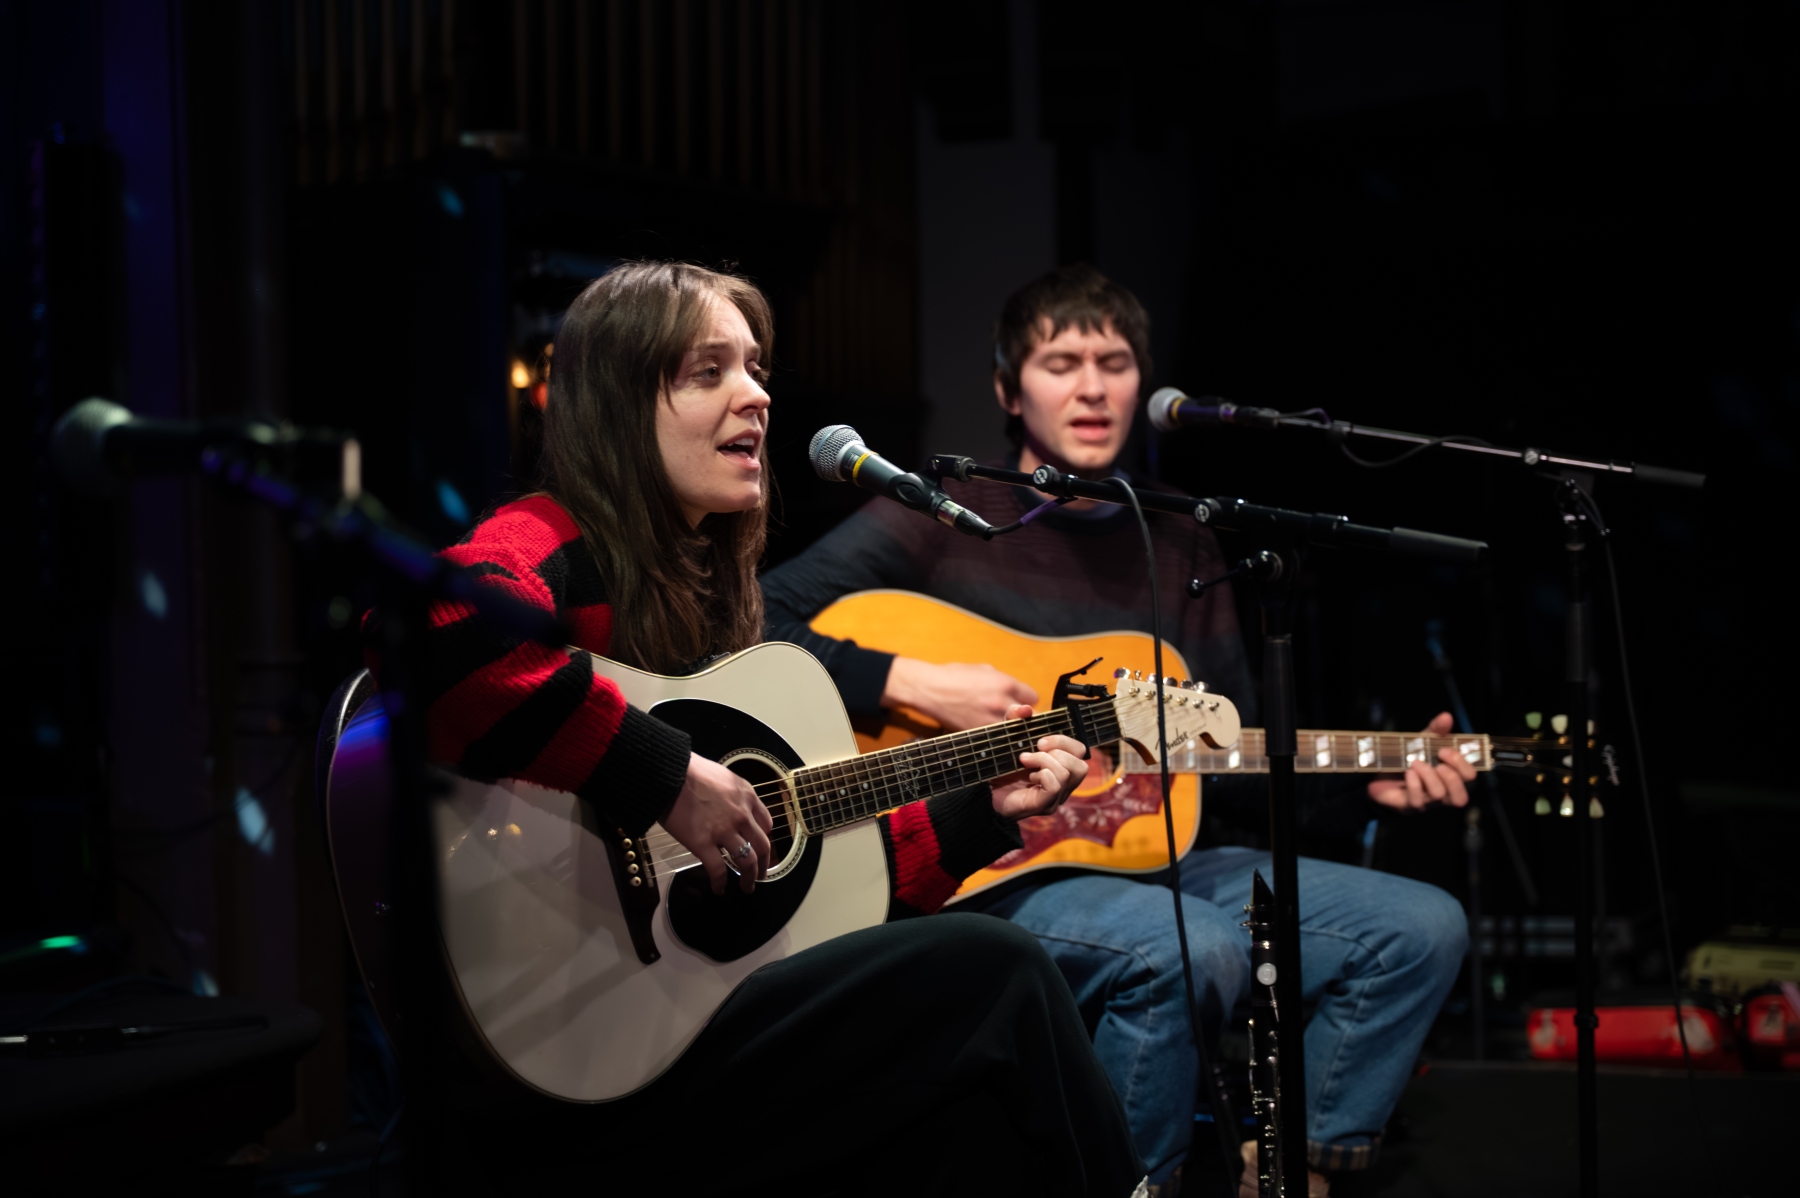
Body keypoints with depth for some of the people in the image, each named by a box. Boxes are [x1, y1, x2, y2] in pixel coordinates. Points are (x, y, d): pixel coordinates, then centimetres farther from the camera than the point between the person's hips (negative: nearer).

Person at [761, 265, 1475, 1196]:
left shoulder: (1183, 555, 15)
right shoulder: (943, 519, -3)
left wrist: (1369, 781, 2)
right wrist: (910, 682, -22)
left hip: (1147, 854, 7)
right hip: (982, 872, -6)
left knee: (1420, 928, -5)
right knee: (1193, 950, -35)